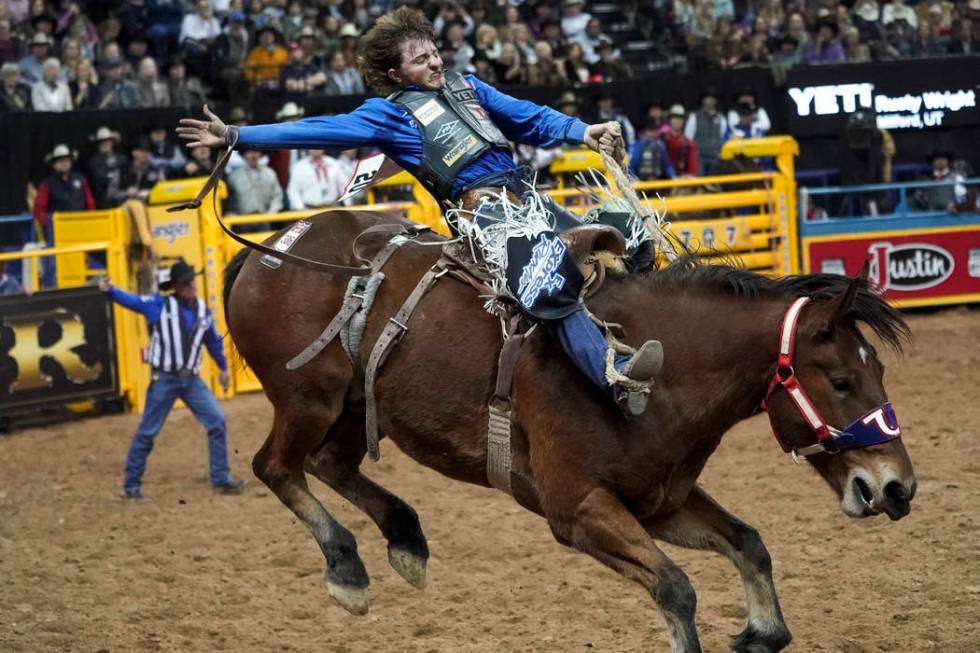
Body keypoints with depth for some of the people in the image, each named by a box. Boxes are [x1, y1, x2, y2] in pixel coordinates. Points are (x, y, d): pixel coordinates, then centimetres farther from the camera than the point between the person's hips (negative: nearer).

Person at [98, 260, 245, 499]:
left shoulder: (203, 310, 7)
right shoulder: (160, 305, -4)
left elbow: (213, 340, 21)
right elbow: (130, 300, -11)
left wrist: (223, 367, 30)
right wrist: (110, 290, -30)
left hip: (192, 380, 4)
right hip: (164, 379, -4)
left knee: (217, 422, -5)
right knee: (147, 432, 3)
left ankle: (221, 478, 4)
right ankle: (132, 484, 14)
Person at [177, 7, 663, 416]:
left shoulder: (465, 87, 22)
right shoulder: (390, 113, 5)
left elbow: (532, 120, 25)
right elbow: (320, 131, 0)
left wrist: (582, 132, 9)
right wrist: (236, 136, -4)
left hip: (527, 194, 8)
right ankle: (616, 376, -42)